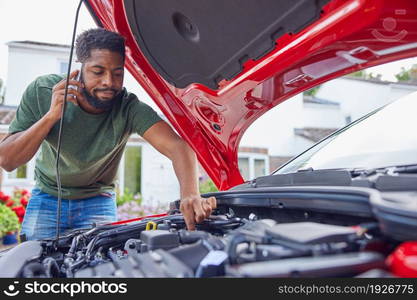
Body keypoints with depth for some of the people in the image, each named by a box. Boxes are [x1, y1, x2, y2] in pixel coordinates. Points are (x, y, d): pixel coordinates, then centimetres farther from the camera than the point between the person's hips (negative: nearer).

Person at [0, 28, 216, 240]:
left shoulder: (129, 108, -27)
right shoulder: (42, 91, -21)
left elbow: (177, 146, -40)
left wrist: (190, 194, -59)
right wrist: (51, 115, -37)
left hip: (97, 202, -1)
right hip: (47, 199, 1)